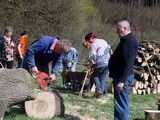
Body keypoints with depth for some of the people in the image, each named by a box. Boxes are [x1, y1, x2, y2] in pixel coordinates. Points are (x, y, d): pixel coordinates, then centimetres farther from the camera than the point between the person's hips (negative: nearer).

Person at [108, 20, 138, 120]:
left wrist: (122, 81, -27)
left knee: (120, 104, -7)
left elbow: (128, 64, -25)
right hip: (119, 75, 11)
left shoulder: (129, 42, -18)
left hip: (122, 77, -11)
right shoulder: (126, 40, 15)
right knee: (120, 103, 16)